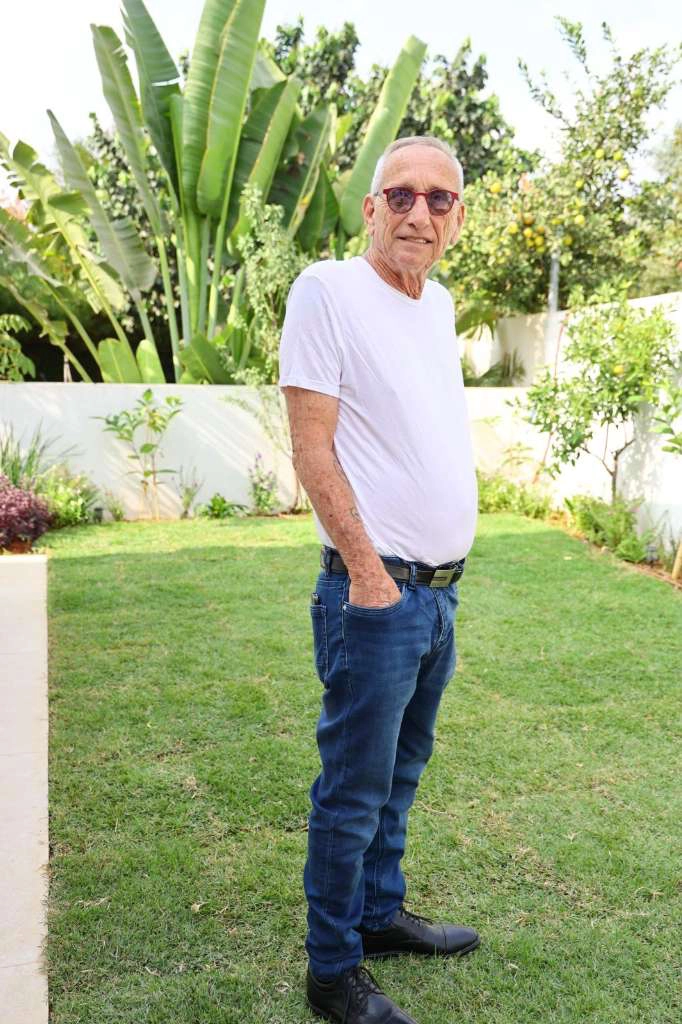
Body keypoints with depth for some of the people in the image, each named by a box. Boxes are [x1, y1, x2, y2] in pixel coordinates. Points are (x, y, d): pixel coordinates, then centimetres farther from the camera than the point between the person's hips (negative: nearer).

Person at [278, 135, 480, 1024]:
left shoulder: (439, 303, 12)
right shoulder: (328, 288, -11)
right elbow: (312, 448, -16)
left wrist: (439, 574, 17)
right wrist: (367, 569, -18)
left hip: (441, 590, 8)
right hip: (375, 592, -8)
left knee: (402, 771, 20)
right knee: (354, 791, 3)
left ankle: (381, 912, 38)